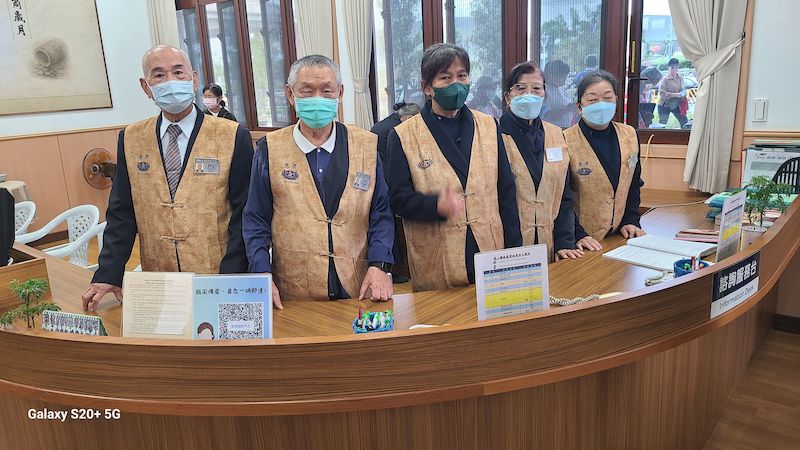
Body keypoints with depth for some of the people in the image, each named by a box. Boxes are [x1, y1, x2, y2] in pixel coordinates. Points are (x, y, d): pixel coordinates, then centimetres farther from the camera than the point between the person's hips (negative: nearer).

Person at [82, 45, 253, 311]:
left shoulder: (234, 137, -6)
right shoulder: (130, 139, 6)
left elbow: (244, 216, -8)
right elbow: (121, 214, 6)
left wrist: (229, 280, -15)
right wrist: (107, 275, -5)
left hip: (219, 285, -3)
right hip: (158, 285, 3)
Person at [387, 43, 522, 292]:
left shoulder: (489, 127, 8)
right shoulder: (403, 136, -2)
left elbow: (506, 192, 8)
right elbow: (399, 199, -4)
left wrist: (514, 250, 4)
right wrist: (436, 205, -23)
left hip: (491, 255, 3)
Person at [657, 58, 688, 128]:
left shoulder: (680, 78, 2)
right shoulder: (665, 79, -16)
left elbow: (683, 89, 15)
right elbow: (662, 93, -23)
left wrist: (683, 93, -9)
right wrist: (676, 94, -27)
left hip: (675, 104, 6)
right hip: (664, 105, -6)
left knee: (685, 122, 6)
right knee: (662, 125, -3)